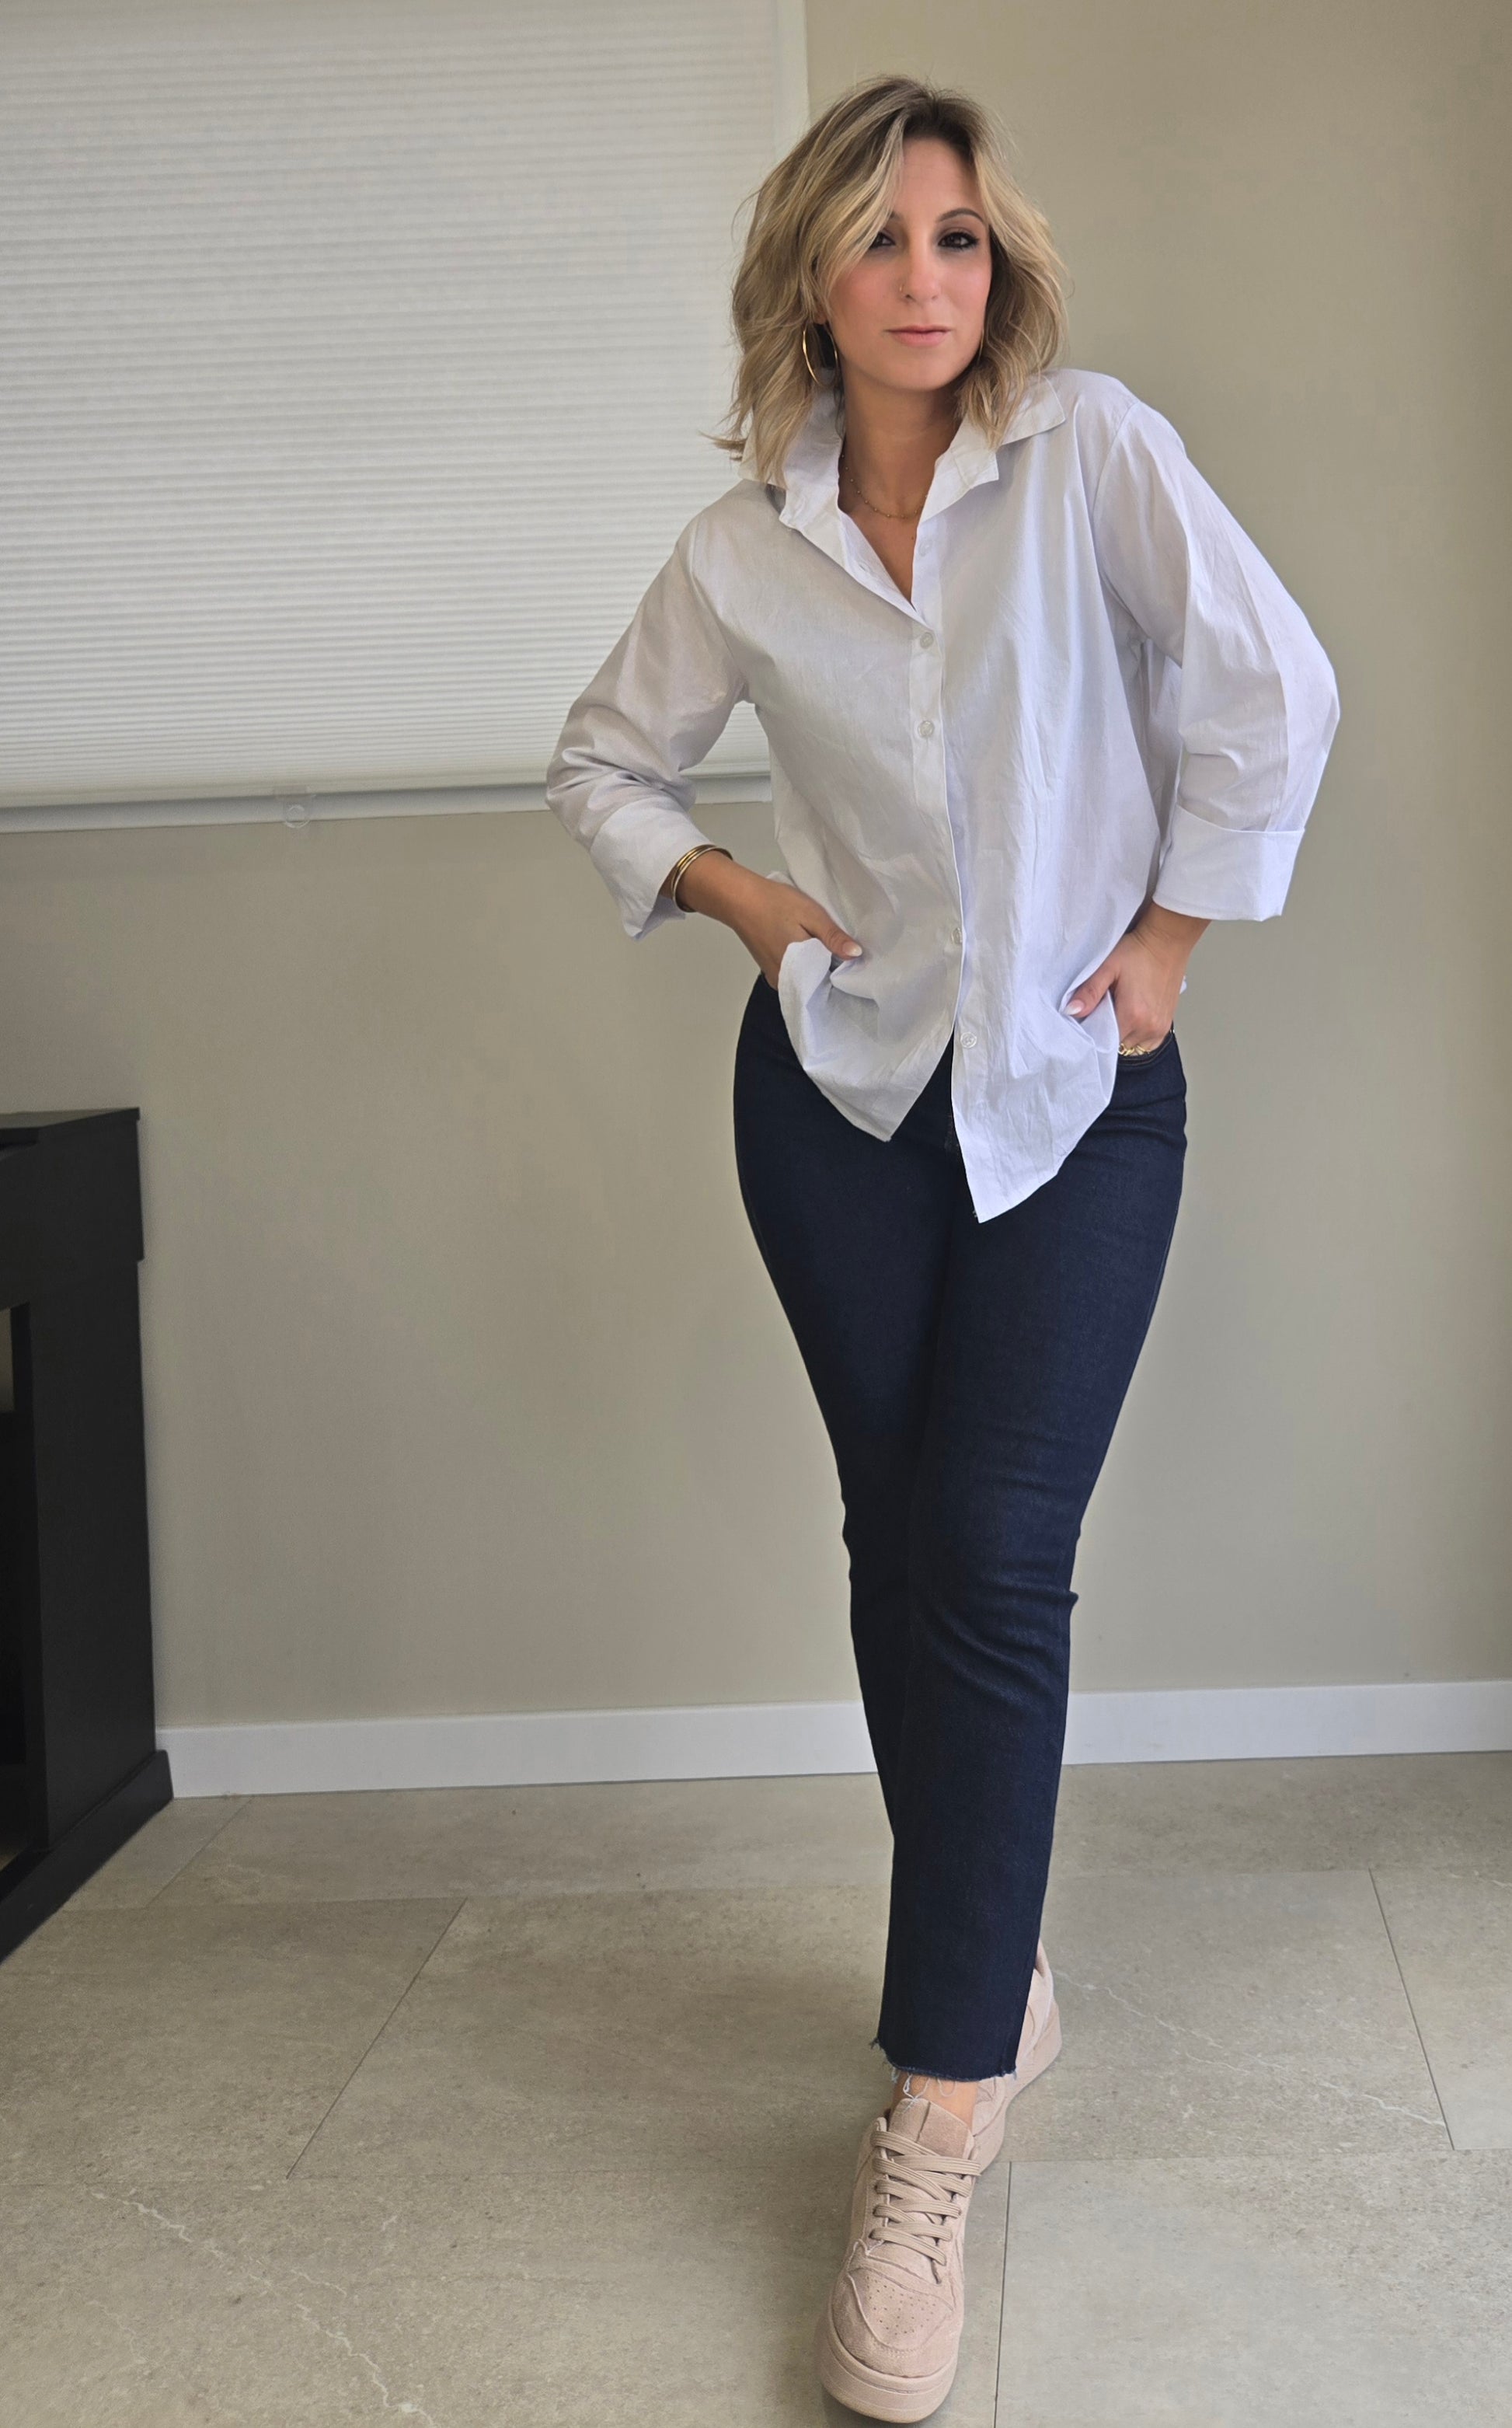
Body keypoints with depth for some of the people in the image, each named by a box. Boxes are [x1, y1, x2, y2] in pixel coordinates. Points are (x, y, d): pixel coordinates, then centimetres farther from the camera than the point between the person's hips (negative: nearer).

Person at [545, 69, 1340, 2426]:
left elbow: (1270, 688, -7)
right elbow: (604, 762, 14)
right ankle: (1002, 1977, 28)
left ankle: (930, 2148, -8)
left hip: (1076, 1096, -3)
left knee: (993, 1565, -11)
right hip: (841, 1084, 3)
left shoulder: (1097, 456, -7)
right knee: (901, 1551, 7)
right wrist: (735, 892, -1)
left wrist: (1173, 939, -6)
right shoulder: (741, 549, 2)